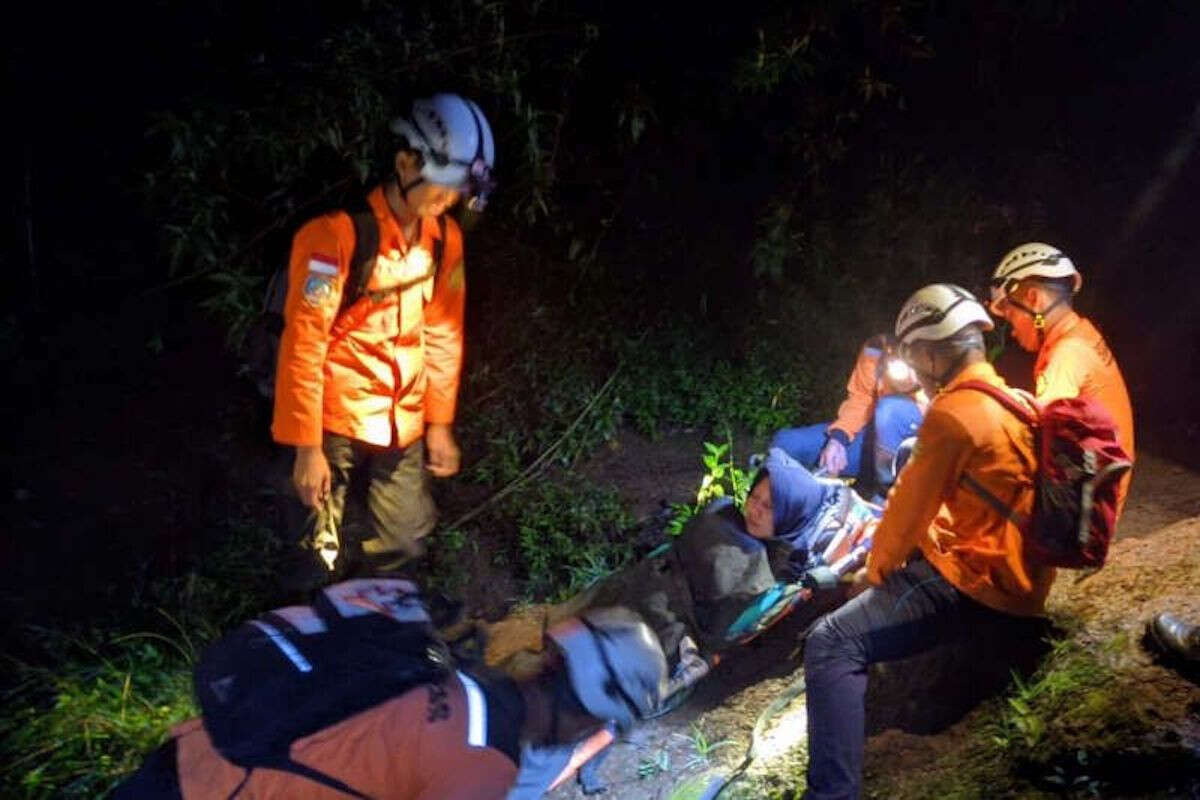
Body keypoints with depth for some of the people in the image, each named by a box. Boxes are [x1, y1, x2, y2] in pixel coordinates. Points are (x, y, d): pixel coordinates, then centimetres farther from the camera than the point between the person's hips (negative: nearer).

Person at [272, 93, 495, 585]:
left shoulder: (444, 236, 1)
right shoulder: (338, 234, -19)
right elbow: (303, 344, -18)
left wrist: (439, 421, 12)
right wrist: (306, 446, -16)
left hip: (402, 424, 5)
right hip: (337, 419, -5)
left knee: (402, 546, 13)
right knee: (319, 559, 4)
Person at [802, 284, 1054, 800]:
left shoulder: (952, 414, -20)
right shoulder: (1006, 400, 12)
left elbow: (909, 507, -13)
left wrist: (876, 570, 5)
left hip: (973, 584, -11)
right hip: (1014, 574, 11)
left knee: (832, 644, -21)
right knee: (894, 564, 34)